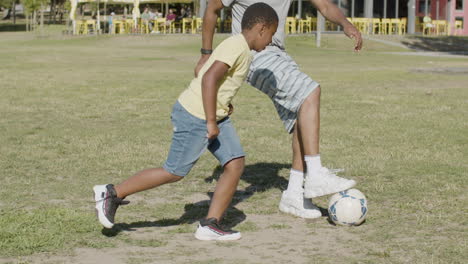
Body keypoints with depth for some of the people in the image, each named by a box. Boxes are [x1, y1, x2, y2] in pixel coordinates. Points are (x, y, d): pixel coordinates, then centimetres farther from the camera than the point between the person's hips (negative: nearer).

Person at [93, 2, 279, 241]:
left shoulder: (240, 48, 12)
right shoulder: (236, 47, -19)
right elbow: (209, 78, -27)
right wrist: (211, 122, -24)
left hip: (215, 116, 10)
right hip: (195, 116, -10)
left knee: (235, 164, 2)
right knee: (174, 172, -2)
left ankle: (210, 224, 5)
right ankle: (111, 193, 9)